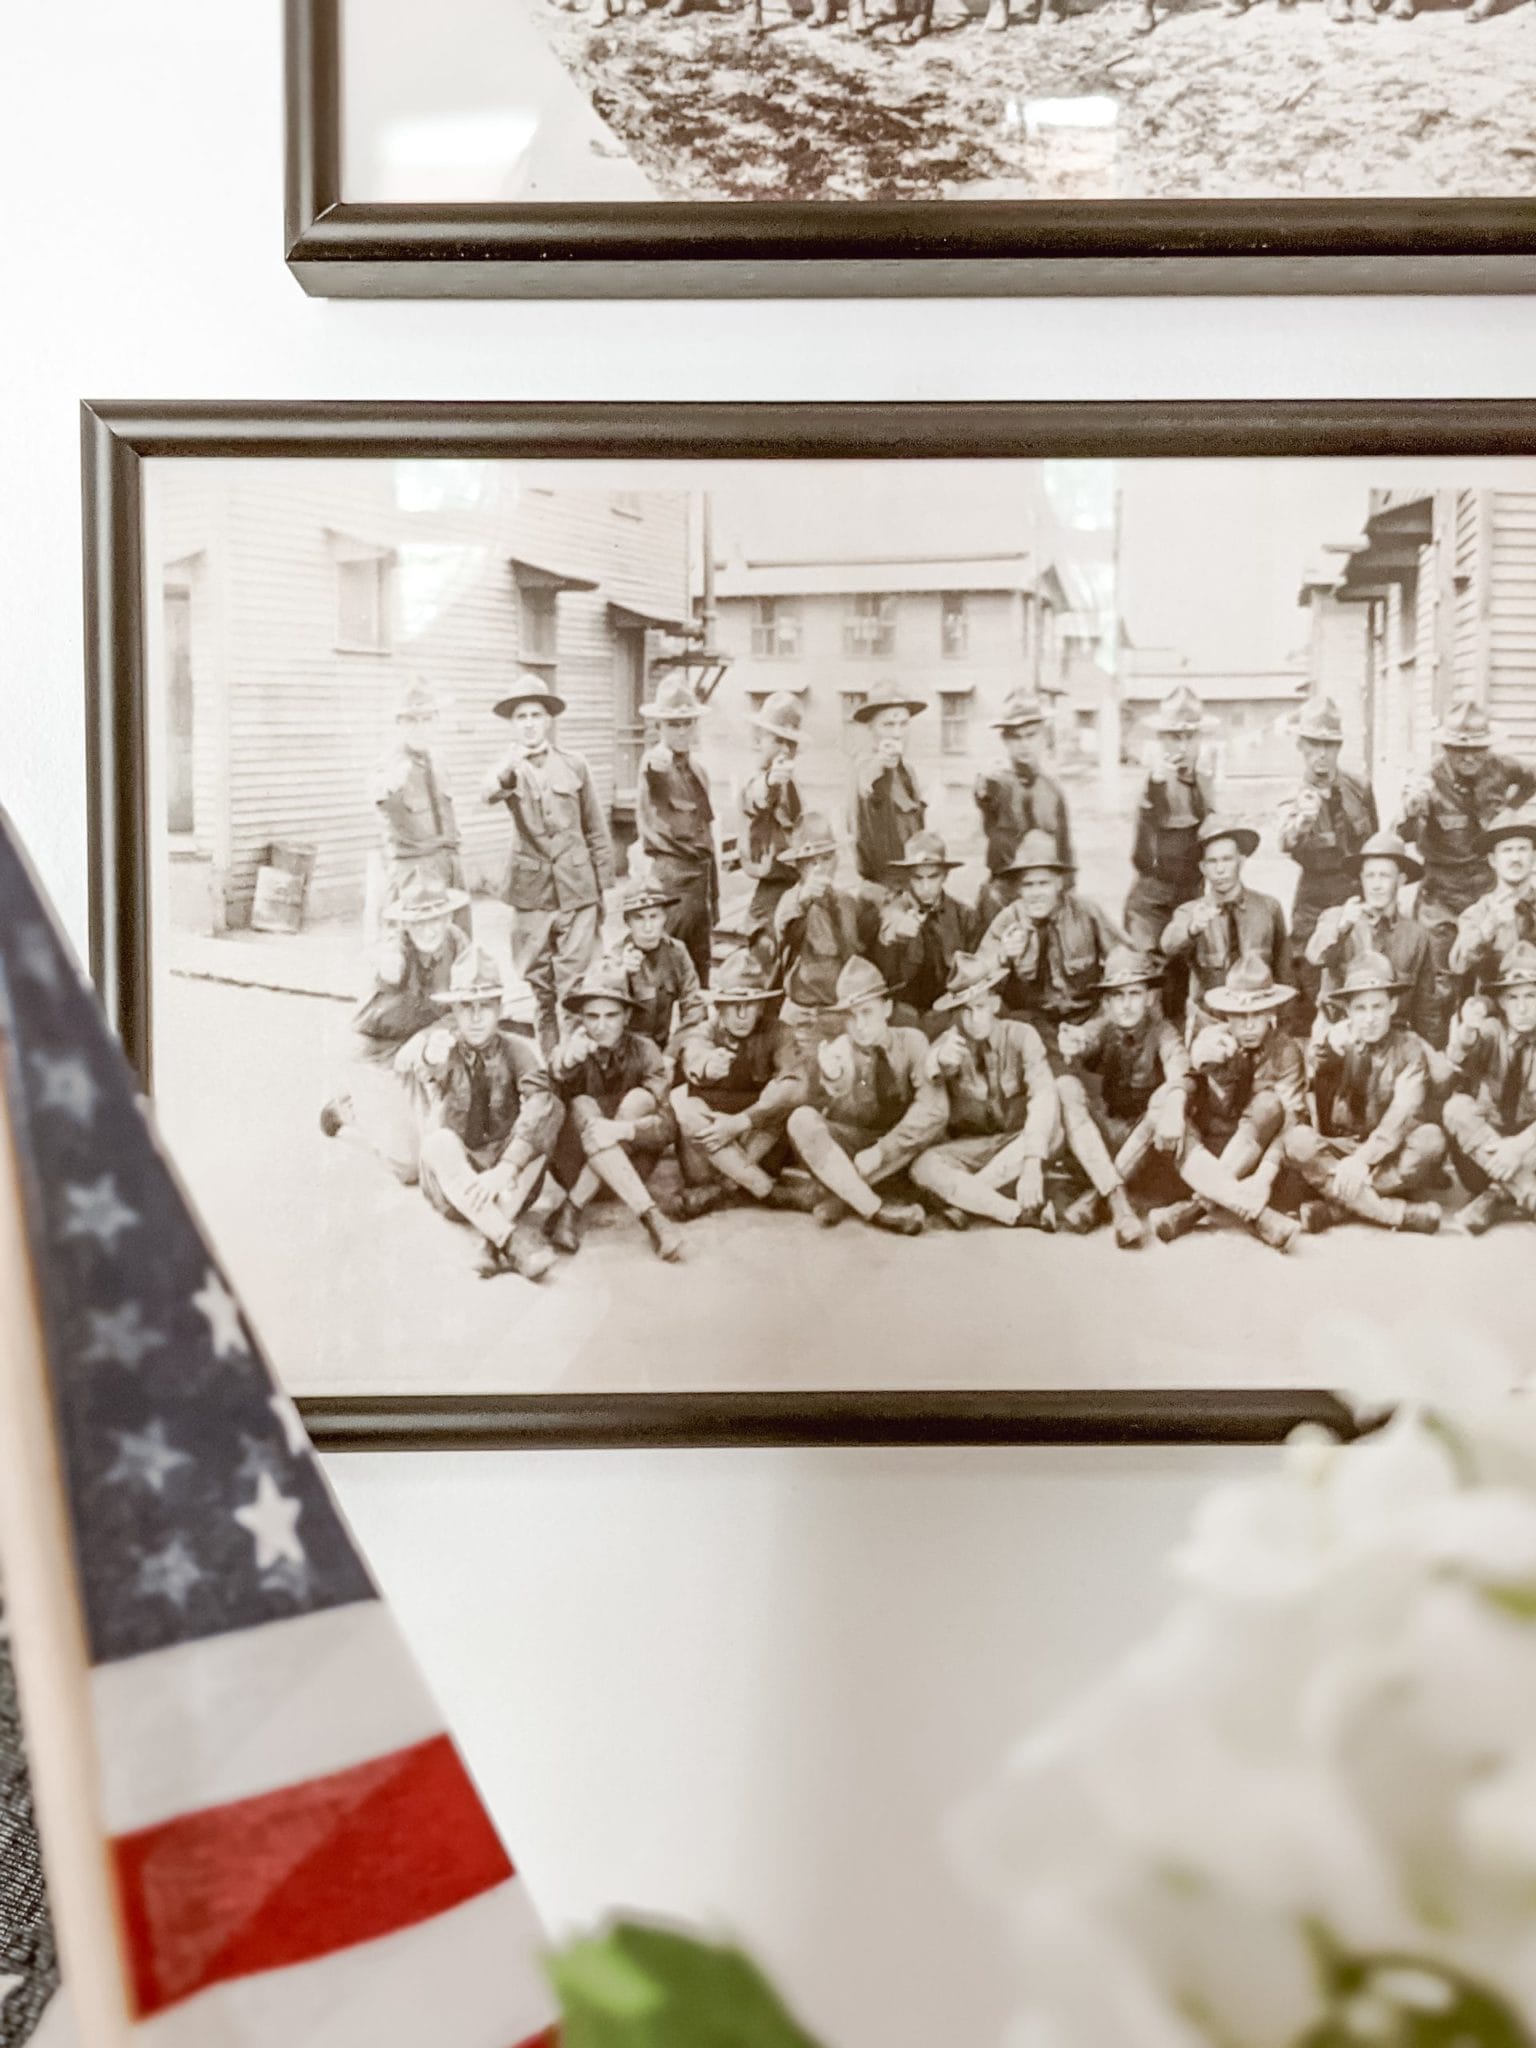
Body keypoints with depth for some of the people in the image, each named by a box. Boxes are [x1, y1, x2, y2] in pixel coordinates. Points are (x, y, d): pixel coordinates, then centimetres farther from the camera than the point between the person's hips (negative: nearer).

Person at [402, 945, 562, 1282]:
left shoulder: (517, 1050, -6)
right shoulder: (435, 1049, -4)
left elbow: (540, 1109, -24)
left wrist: (505, 1170, -37)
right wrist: (428, 1065, -45)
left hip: (512, 1182, 0)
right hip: (454, 1187, 0)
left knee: (549, 1109, -25)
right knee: (439, 1142, -32)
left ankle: (496, 1242, -34)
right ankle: (514, 1238, -41)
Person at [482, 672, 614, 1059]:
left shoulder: (574, 766, 3)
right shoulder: (509, 768, 1)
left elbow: (597, 833, 8)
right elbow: (489, 794, -24)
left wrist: (603, 887, 5)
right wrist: (509, 767, -45)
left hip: (577, 889, -1)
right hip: (532, 891, 1)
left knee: (576, 985, -4)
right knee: (538, 985, 8)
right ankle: (548, 1058, 19)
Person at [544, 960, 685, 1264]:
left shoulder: (644, 1051, -8)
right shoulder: (569, 1050, -9)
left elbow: (666, 1125, -17)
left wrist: (625, 1129, -38)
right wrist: (564, 1065, -40)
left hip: (630, 1167, 1)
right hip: (574, 1166, -1)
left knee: (640, 1099, -24)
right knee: (583, 1108, -29)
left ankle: (572, 1210, -26)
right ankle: (651, 1216, -40)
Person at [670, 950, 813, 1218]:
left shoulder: (777, 1033, -7)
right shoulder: (704, 1033, -4)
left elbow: (795, 1085, -25)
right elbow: (693, 1057, -28)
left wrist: (741, 1122, -34)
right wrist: (706, 1067, -52)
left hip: (760, 1145, -1)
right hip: (706, 1147, 1)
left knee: (782, 1098, -26)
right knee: (682, 1102, -28)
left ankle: (720, 1186, -23)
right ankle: (768, 1190, -24)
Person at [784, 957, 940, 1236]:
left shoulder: (910, 1042, -8)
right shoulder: (833, 1054, -7)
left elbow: (933, 1108, -20)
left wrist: (881, 1151, -27)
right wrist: (832, 1085, -35)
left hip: (898, 1155, 0)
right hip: (846, 1151, 0)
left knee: (931, 1126, -29)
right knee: (802, 1120, -27)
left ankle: (841, 1194, -21)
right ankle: (876, 1210, -32)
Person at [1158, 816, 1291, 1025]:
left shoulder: (1269, 907, 3)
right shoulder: (1189, 912, 1)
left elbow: (1283, 974, 10)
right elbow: (1169, 946, -22)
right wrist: (1193, 928, -41)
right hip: (1209, 1022, 0)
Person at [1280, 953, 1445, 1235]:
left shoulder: (1410, 1047, -2)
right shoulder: (1334, 1038, 3)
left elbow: (1404, 1112, -17)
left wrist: (1364, 1157, -32)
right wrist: (1327, 1046, -39)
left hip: (1391, 1157, -1)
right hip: (1339, 1150, 1)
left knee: (1431, 1139, -30)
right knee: (1296, 1140, -28)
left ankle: (1336, 1206, -27)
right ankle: (1402, 1213, -32)